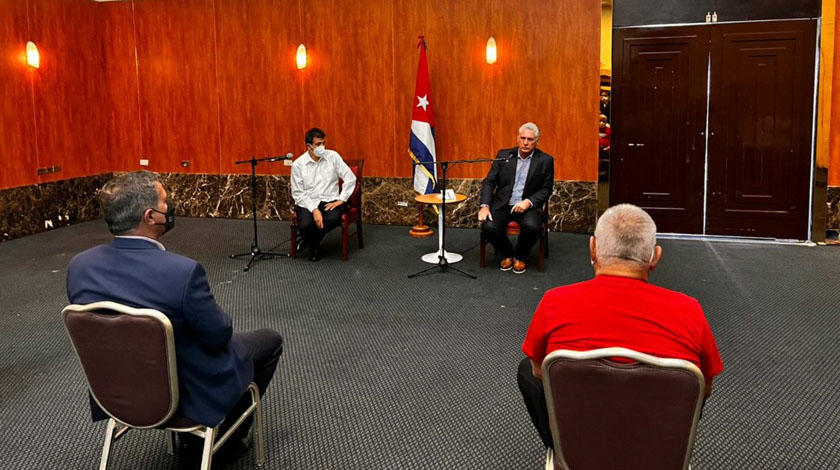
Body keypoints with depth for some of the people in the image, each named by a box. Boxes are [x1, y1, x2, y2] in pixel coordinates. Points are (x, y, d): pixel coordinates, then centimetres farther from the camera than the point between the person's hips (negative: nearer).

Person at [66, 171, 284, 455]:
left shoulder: (79, 266, -14)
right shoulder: (182, 271, -32)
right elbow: (218, 336, -18)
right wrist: (218, 318, 5)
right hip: (188, 392, -6)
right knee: (270, 340, 18)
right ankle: (230, 434, 30)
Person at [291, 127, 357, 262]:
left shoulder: (333, 156, -1)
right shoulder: (298, 164, -4)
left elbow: (350, 178, 0)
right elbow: (298, 194, -6)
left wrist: (341, 199, -9)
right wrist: (314, 210, -20)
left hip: (329, 200, 1)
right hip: (307, 202, -1)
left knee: (334, 218, -33)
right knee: (305, 225, -32)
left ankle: (309, 241, -2)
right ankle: (314, 246, 5)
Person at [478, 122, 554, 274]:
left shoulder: (545, 160, 2)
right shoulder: (504, 155, 5)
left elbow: (546, 190, 2)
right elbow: (489, 182, 3)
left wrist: (528, 202, -17)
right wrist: (485, 206, -12)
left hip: (527, 206, -1)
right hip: (502, 204, 1)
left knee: (532, 226, -33)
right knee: (488, 227, -27)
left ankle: (520, 257, 0)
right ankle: (507, 254, 6)